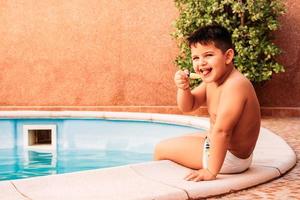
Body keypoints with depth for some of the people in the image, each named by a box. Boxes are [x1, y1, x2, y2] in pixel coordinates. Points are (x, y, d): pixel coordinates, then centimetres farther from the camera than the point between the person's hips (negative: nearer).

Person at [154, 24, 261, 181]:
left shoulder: (235, 85, -29)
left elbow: (221, 131, -34)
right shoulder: (212, 80, 3)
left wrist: (211, 171, -34)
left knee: (161, 149, 1)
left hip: (230, 157, -10)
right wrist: (183, 88, -14)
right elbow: (188, 107, 8)